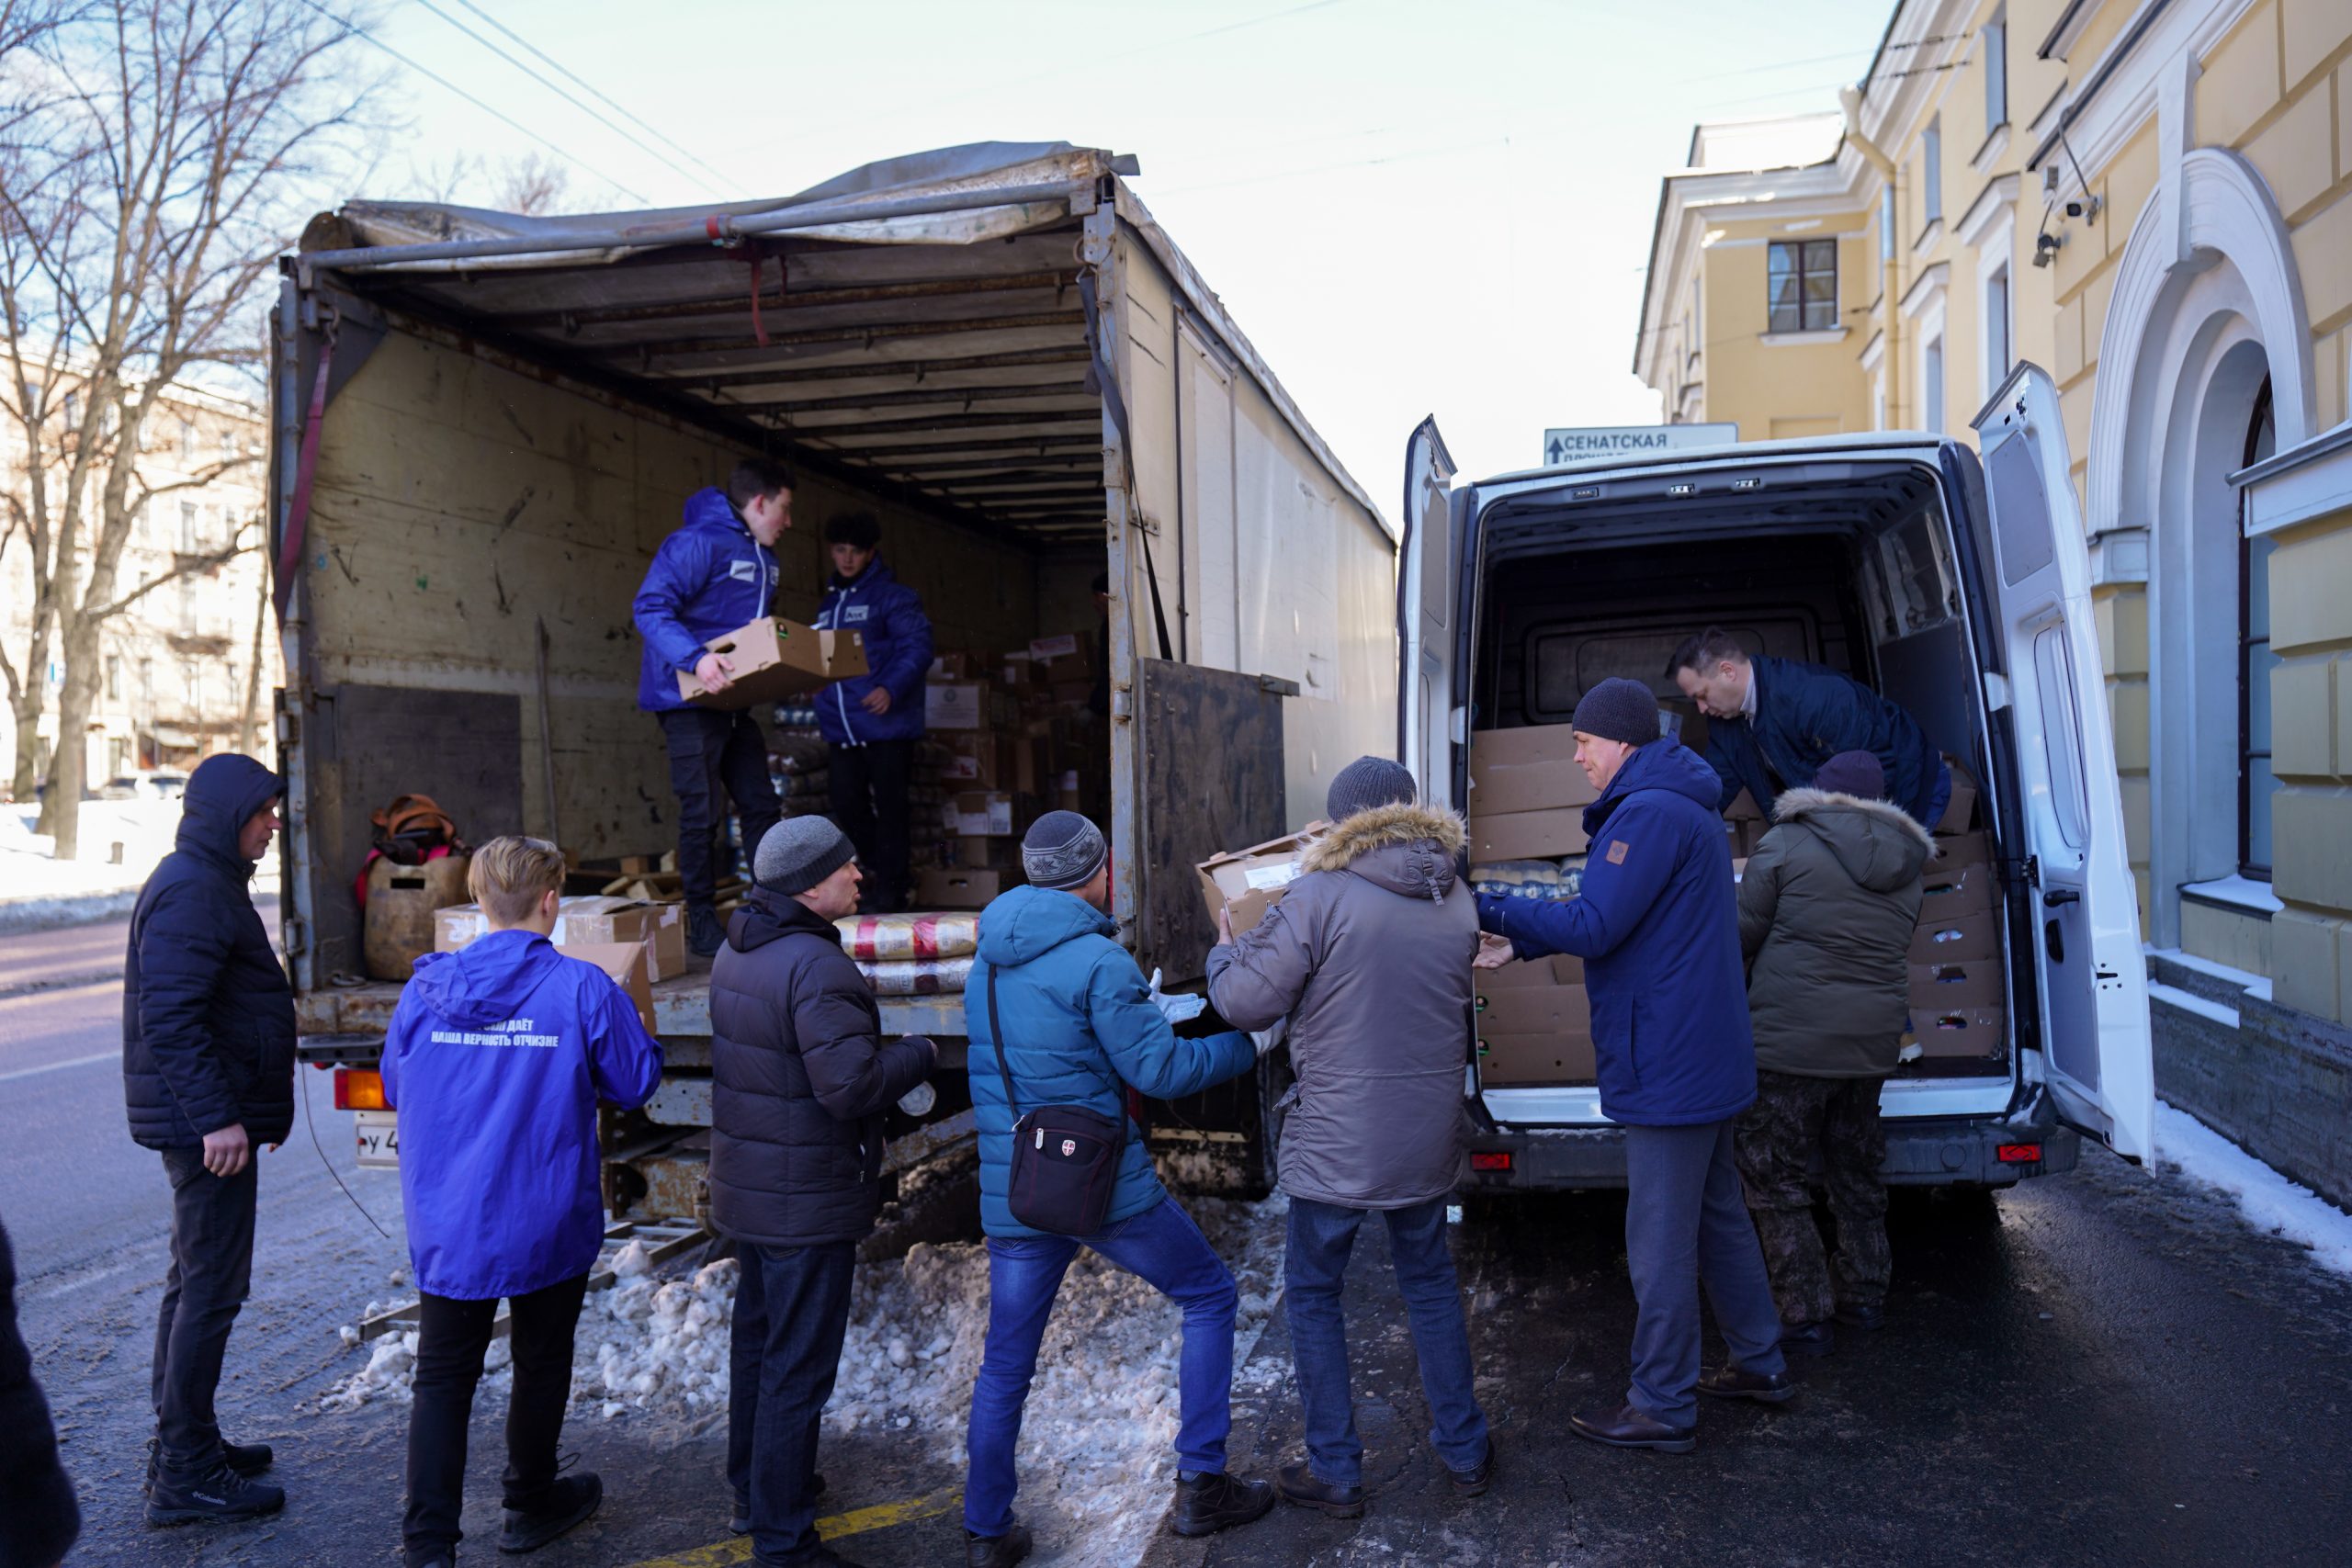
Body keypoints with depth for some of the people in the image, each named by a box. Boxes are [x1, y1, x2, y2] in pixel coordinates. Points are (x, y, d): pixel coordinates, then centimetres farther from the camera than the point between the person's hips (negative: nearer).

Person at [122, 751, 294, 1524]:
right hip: (207, 1123, -11)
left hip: (205, 1117, 11)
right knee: (212, 1289, -5)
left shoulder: (207, 881, 16)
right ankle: (185, 1474, 4)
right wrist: (216, 1117, -27)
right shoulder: (191, 892, -18)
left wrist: (257, 1105, 25)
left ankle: (183, 1443, 30)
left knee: (196, 1280, 18)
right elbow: (170, 1018, -25)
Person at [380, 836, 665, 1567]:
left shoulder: (427, 987, -6)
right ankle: (531, 1505, 35)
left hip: (448, 1224, 2)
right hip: (547, 1224, -2)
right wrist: (634, 1026, 14)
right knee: (541, 1363, 17)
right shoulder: (583, 990, -16)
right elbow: (635, 1083, -4)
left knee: (442, 1376, 11)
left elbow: (395, 1088, 9)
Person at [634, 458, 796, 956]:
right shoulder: (698, 542, -13)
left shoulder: (763, 556, 17)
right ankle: (702, 924, 5)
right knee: (703, 814, -5)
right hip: (690, 699, -9)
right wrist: (696, 658, -33)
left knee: (762, 806, 10)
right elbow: (650, 608, -20)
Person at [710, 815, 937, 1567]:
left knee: (757, 1338, 23)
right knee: (799, 1367, 2)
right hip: (807, 1202, -9)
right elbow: (850, 1086, -29)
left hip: (744, 1187, 9)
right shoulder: (818, 967, -25)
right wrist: (920, 1052, -12)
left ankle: (753, 1488, 41)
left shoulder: (737, 951, 5)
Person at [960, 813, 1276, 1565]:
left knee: (1004, 1364, 16)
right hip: (1106, 1188, -6)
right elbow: (1160, 1070, -16)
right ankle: (1201, 1487, 18)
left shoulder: (987, 961, 8)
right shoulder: (1098, 961, -16)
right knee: (1210, 1297, 14)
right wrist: (1247, 1044, -2)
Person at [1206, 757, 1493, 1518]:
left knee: (1313, 1296, 14)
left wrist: (1226, 950, 7)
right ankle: (1464, 1452, 33)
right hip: (1427, 1139, 5)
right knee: (1430, 1284, 24)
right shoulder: (1456, 901, 2)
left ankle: (1335, 1471, 21)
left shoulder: (1320, 896, -17)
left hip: (1336, 1144, -5)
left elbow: (1246, 1003, -15)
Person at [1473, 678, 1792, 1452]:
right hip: (1706, 1058, 11)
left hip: (1670, 1068, -11)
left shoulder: (1650, 813, -20)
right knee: (1718, 1213, 22)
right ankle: (1760, 1364, 35)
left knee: (1660, 1242, 0)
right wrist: (1521, 940, 8)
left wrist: (1486, 909, -17)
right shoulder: (1683, 808, 15)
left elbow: (1593, 927, -24)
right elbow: (1614, 918, 16)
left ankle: (1662, 1408, 11)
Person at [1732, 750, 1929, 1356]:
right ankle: (1865, 1297, 33)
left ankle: (1806, 1317, 6)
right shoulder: (1906, 865, 9)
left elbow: (1744, 935, -6)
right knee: (1856, 1170, 22)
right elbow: (1896, 944, 15)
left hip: (1790, 1039, -6)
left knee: (1776, 1180, 4)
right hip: (1872, 1041, 7)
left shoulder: (1785, 845, -8)